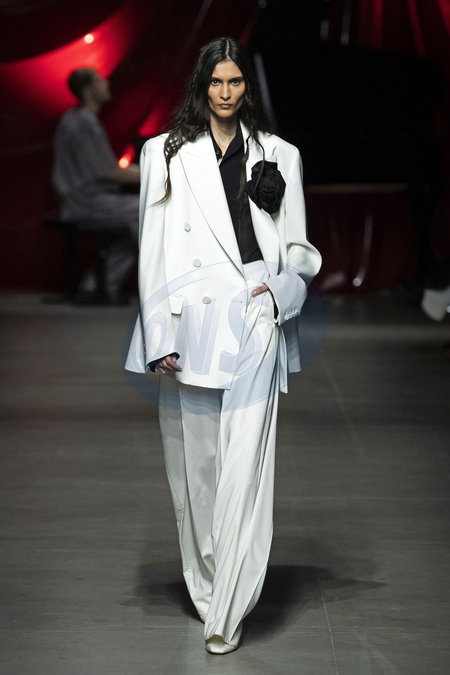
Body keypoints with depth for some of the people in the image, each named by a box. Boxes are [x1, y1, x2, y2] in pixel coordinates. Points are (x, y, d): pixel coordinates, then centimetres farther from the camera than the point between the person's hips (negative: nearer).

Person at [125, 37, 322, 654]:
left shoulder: (278, 155, 11)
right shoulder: (167, 153, 8)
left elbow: (299, 248, 14)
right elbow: (154, 248, 3)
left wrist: (280, 288, -7)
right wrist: (158, 335, -5)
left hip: (253, 321, 0)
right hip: (190, 321, 1)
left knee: (244, 464, -7)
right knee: (195, 460, 7)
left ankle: (228, 614, -4)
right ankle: (206, 590, 23)